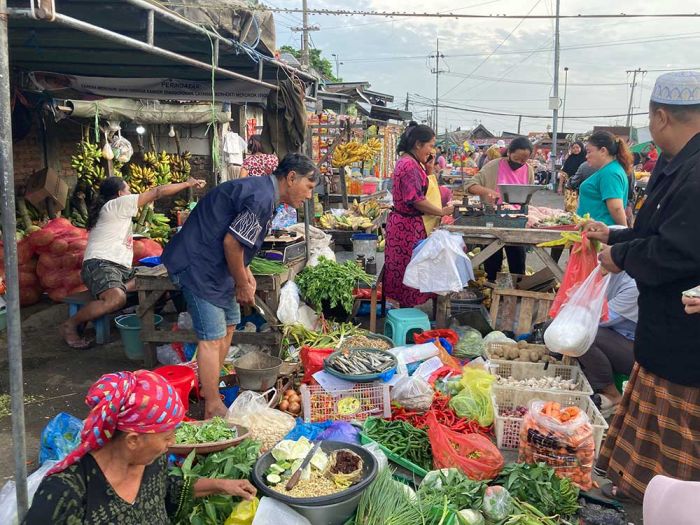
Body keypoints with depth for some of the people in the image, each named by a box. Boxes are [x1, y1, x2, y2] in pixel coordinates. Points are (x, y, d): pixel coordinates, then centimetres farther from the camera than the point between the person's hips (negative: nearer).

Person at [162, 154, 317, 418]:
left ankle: (210, 388, 31)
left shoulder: (260, 189, 12)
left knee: (228, 324, 18)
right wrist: (242, 285, -10)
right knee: (212, 338, -7)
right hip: (198, 265, -11)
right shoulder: (261, 198, -22)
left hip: (212, 264, 11)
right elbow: (231, 242, -23)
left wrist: (245, 273, 11)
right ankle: (213, 411, 3)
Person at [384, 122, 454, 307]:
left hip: (410, 225, 10)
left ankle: (406, 310, 24)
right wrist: (441, 212, -14)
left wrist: (428, 167, 8)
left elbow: (423, 187, 20)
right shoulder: (409, 165, -19)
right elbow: (416, 200, -23)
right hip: (409, 227, -10)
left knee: (405, 271, 15)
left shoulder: (413, 163, 13)